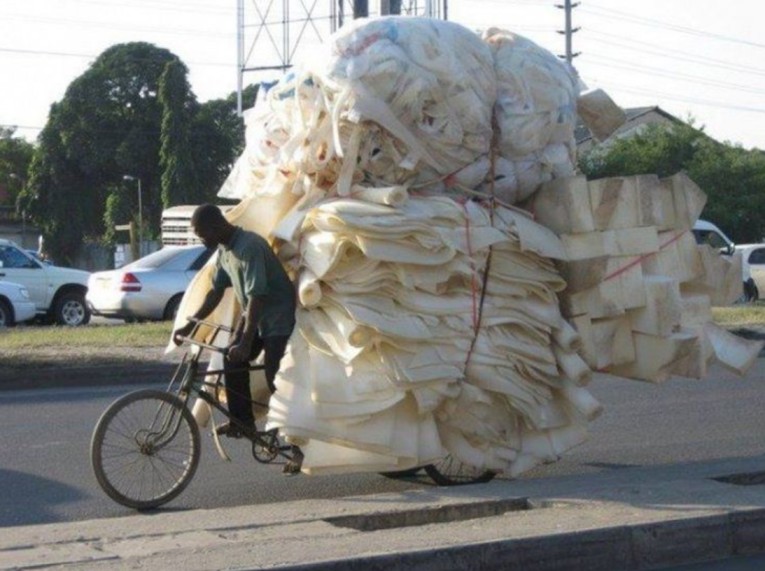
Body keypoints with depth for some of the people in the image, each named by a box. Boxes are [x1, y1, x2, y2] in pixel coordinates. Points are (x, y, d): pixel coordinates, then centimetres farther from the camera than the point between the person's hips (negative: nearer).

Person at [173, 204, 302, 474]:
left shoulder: (249, 246, -27)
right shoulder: (224, 250, 3)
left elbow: (257, 297, -31)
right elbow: (216, 291, 11)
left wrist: (246, 342, -35)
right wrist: (191, 324, 6)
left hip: (279, 318, -9)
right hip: (253, 314, 9)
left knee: (276, 381, -13)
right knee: (232, 359, -2)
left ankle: (300, 446, -6)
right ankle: (242, 421, 12)